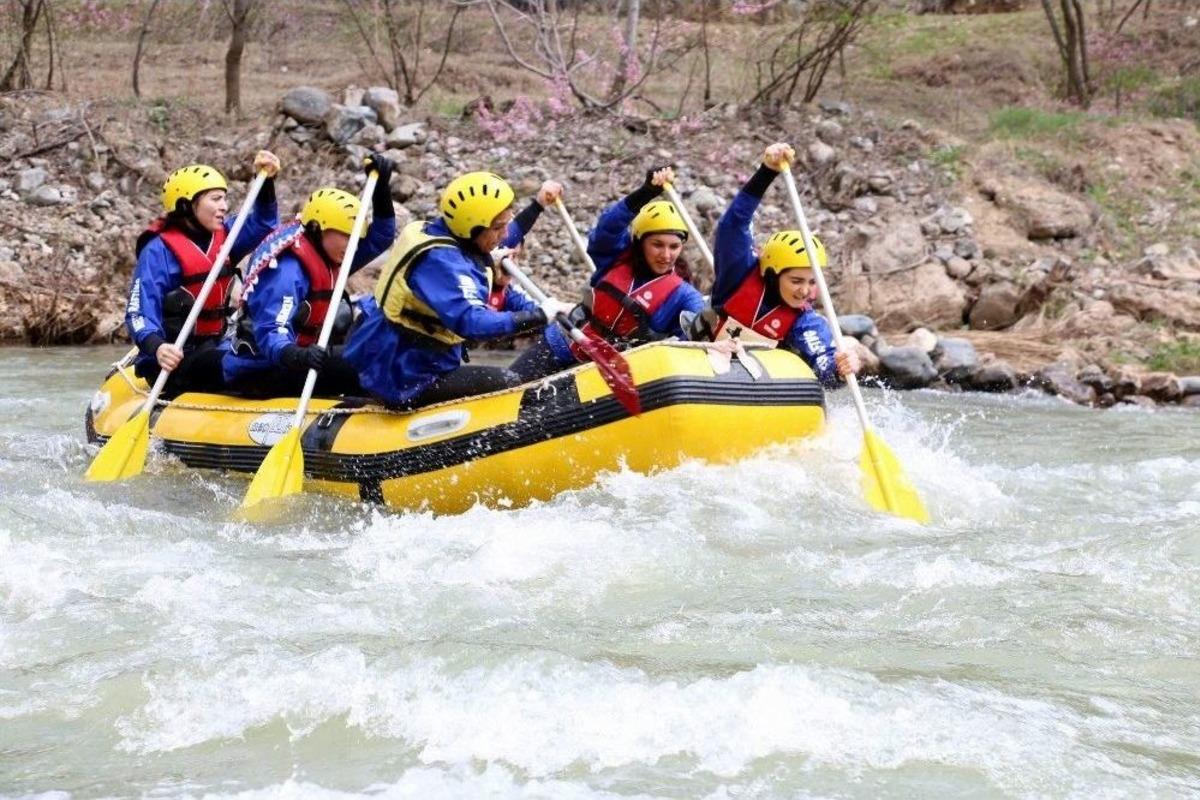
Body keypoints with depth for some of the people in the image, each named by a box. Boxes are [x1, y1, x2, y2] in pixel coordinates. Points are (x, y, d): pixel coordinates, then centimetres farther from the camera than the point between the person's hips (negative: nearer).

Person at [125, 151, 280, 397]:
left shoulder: (222, 236, 9)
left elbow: (262, 224, 16)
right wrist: (157, 347, -37)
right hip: (174, 359, -8)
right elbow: (139, 313, -17)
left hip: (213, 349, 8)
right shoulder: (159, 250, -12)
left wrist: (267, 182, -2)